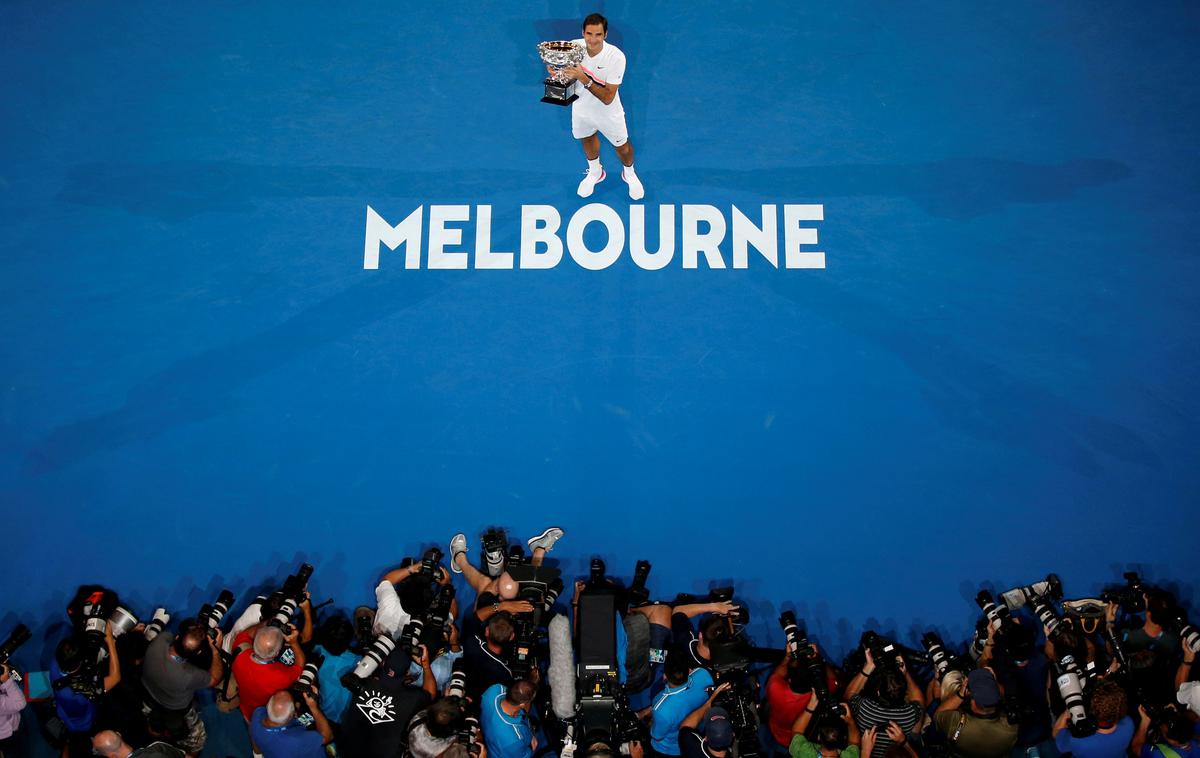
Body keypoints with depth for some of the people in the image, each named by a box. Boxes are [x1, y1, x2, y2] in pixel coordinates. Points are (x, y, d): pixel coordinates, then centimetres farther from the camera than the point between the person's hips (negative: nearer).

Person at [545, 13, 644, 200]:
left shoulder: (616, 57, -34)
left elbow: (607, 98, -35)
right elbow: (567, 76, -5)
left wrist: (584, 79, -47)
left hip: (608, 113, -3)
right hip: (581, 109, 3)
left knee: (622, 146, 18)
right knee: (587, 139, 28)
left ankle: (629, 173, 54)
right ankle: (595, 172, 60)